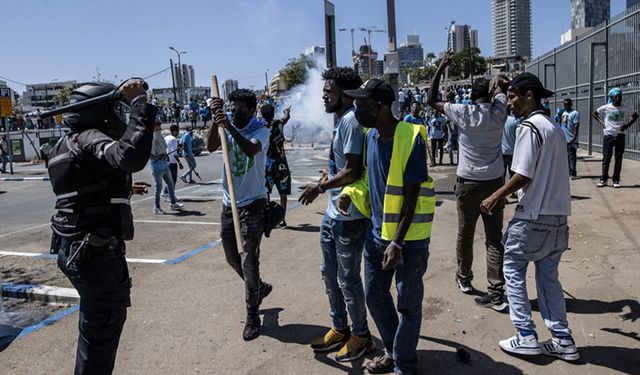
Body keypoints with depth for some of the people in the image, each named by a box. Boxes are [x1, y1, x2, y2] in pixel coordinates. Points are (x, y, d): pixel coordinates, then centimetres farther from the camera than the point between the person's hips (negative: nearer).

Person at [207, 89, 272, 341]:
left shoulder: (260, 131, -7)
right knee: (232, 257, 17)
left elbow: (251, 150, -29)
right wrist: (216, 120, -25)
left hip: (253, 204, -6)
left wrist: (230, 127, -40)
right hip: (229, 203, 6)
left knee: (249, 261, -4)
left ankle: (252, 315, 11)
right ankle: (259, 288, 43)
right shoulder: (226, 127, 4)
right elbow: (211, 147, -14)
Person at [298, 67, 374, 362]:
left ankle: (361, 336, 24)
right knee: (329, 273, 19)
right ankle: (339, 329, 36)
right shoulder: (340, 120, 13)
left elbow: (353, 171, -23)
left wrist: (320, 187, -24)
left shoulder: (350, 121, -17)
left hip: (348, 217, -10)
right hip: (332, 213, 10)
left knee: (348, 279, 4)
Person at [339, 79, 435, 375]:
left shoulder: (411, 139, -19)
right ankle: (392, 351, 39)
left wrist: (397, 242, -20)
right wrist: (350, 192, -5)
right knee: (374, 296, 17)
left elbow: (411, 197, -18)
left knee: (408, 304, 8)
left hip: (409, 237, -7)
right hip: (377, 233, 7)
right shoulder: (370, 136, 2)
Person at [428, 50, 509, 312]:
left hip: (468, 183, -1)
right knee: (494, 238, 2)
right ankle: (496, 292, -1)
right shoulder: (498, 113, -1)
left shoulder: (463, 113, -7)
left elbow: (432, 100, 3)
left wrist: (441, 68, 6)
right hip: (494, 182, 2)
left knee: (465, 234, 15)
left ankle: (464, 278, 32)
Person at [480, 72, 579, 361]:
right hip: (557, 214, 8)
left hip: (533, 216, -8)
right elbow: (548, 173, 15)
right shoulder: (555, 128, 13)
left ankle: (526, 336, 11)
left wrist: (495, 197, -8)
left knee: (513, 271, 6)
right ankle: (563, 340, 20)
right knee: (548, 277, 15)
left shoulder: (529, 127, -14)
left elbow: (523, 175, -19)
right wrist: (509, 193, 20)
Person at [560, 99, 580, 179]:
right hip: (563, 139, 8)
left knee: (572, 157, -6)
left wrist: (574, 137, -20)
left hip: (571, 140, -8)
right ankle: (568, 172, 20)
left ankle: (573, 173, -5)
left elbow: (576, 126, -13)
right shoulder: (563, 113, 17)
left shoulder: (575, 113, -7)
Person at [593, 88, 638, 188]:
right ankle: (603, 179, 9)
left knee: (618, 159, 3)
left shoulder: (624, 108, 1)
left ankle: (616, 180, 10)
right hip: (608, 135, -1)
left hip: (620, 136, 2)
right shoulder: (606, 108, -3)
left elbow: (635, 116, 13)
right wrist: (601, 123, 0)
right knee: (606, 158, 1)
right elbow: (595, 114, 12)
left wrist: (627, 125, -1)